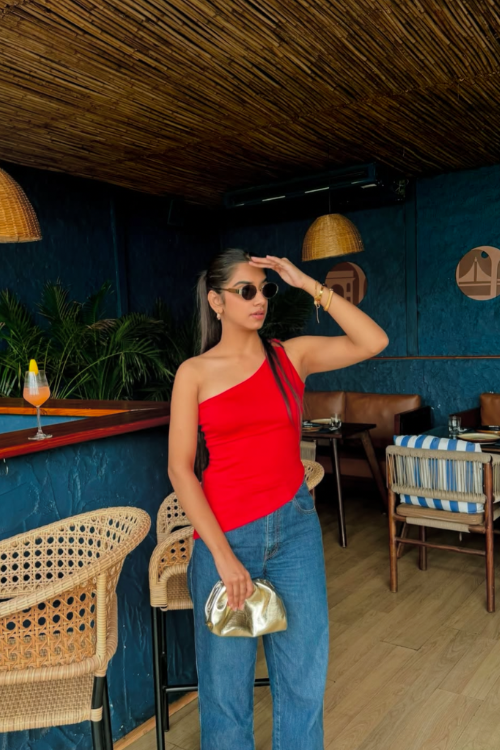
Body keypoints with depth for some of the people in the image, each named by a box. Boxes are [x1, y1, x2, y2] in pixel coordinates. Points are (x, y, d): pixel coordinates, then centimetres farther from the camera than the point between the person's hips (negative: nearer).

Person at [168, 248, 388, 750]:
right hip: (226, 533, -2)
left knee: (304, 674, 13)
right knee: (225, 677, 12)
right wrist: (223, 555, -12)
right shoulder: (194, 373, -3)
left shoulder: (292, 355, 3)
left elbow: (373, 342, -8)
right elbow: (180, 469, -7)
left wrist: (308, 284, -8)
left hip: (295, 525, 2)